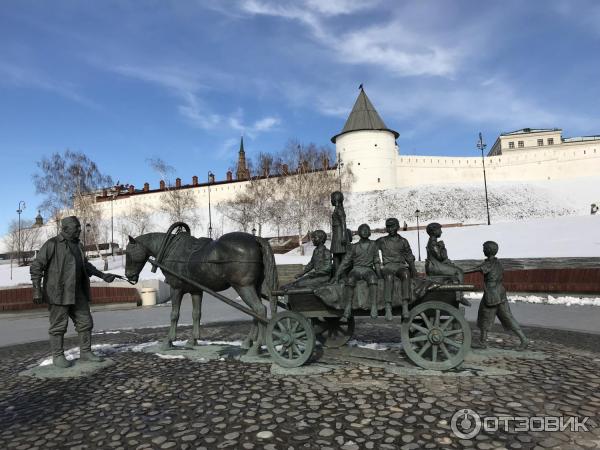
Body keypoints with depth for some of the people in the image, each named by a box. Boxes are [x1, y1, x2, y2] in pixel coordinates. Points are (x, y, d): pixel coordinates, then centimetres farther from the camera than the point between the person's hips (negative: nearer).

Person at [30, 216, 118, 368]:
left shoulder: (78, 245, 12)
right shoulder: (52, 244, -8)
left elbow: (85, 265, 24)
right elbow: (36, 267, -9)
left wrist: (102, 275, 19)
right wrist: (37, 290, -15)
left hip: (77, 293, 7)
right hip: (58, 292, -6)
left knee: (85, 322, 8)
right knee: (59, 326, 3)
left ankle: (85, 352, 19)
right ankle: (57, 356, 18)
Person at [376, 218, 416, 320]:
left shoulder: (403, 241, 19)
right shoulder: (382, 241, 15)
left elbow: (409, 256, 17)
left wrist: (413, 268, 2)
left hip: (401, 266, 1)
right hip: (388, 267, -1)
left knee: (406, 275, -36)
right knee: (389, 277, -38)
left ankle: (405, 307, -41)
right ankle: (388, 308, -42)